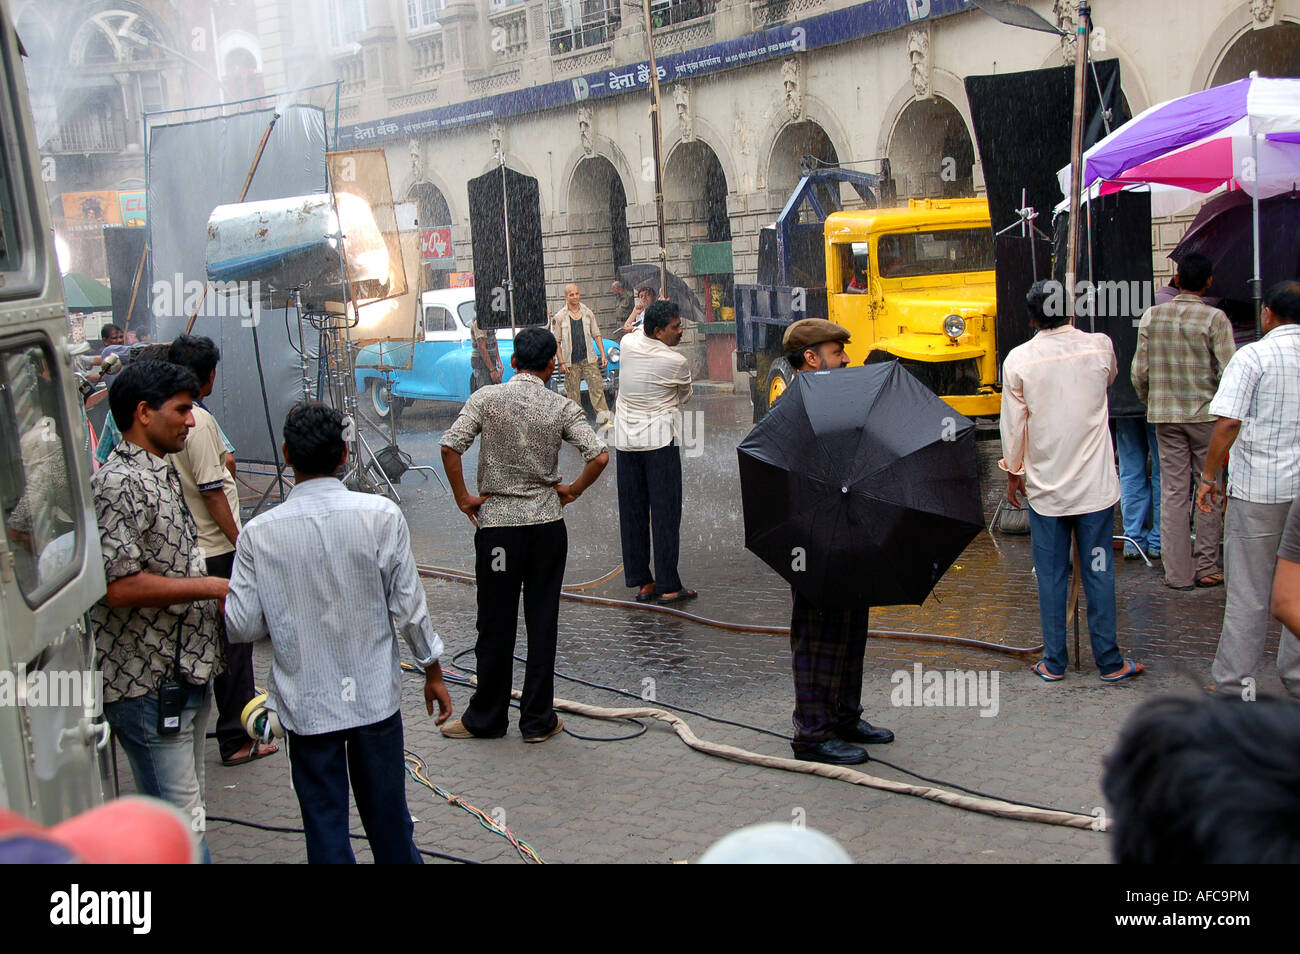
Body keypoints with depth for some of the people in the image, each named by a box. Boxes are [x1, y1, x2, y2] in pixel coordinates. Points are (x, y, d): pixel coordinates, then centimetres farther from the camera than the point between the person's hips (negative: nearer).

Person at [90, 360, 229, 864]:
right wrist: (213, 586, -19)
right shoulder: (118, 484, -17)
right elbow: (121, 587, -24)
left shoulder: (165, 473, 14)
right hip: (147, 683, -10)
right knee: (180, 822, -6)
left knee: (184, 809, 18)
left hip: (186, 671, 10)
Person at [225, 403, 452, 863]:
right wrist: (433, 672, 6)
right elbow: (409, 606, -7)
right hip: (375, 695, 1)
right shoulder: (380, 514, -11)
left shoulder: (259, 533, -11)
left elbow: (242, 626, -7)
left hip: (305, 701, -1)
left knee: (325, 825, 12)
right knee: (387, 816, 17)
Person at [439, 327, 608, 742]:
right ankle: (538, 720, 14)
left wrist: (463, 498, -2)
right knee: (542, 623, 8)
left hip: (496, 524, -1)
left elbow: (450, 446, -13)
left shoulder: (486, 398, -3)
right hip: (547, 525, 1)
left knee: (495, 623, 7)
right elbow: (599, 456, -11)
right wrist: (571, 491, 4)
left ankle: (486, 718, 18)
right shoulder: (562, 408, -2)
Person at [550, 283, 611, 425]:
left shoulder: (588, 313, 8)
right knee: (573, 393, 2)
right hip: (570, 362, -2)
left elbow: (596, 335, 12)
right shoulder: (559, 317, 0)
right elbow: (556, 342, 0)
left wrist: (603, 355, 4)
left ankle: (603, 416, -12)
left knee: (597, 386, -9)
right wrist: (561, 363, -7)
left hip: (589, 359, 2)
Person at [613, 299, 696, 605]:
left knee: (632, 511, 9)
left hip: (625, 439, 6)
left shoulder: (628, 344, 0)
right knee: (665, 511, -1)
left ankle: (641, 582, 14)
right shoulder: (677, 362, -12)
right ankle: (668, 586, 0)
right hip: (660, 440, -5)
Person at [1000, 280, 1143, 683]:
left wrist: (1013, 471, 12)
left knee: (1051, 575, 8)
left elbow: (1012, 425, -2)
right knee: (1098, 572, 7)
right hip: (1094, 484, 1)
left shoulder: (1018, 360, -8)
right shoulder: (1099, 347, -4)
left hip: (1044, 488, 0)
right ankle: (1110, 661, 12)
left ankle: (1054, 662, 14)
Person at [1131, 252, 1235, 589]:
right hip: (1207, 413, -3)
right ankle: (1206, 567, 13)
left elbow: (1139, 372, 2)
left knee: (1173, 491, 5)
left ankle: (1178, 572, 6)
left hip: (1165, 414, 3)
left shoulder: (1152, 316, 1)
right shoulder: (1215, 318, -9)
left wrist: (1149, 402, 18)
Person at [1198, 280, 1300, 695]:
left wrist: (1209, 477, -6)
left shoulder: (1253, 356, -8)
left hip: (1258, 489, -4)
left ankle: (1232, 683, 8)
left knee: (1247, 594, 2)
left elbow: (1227, 424, -15)